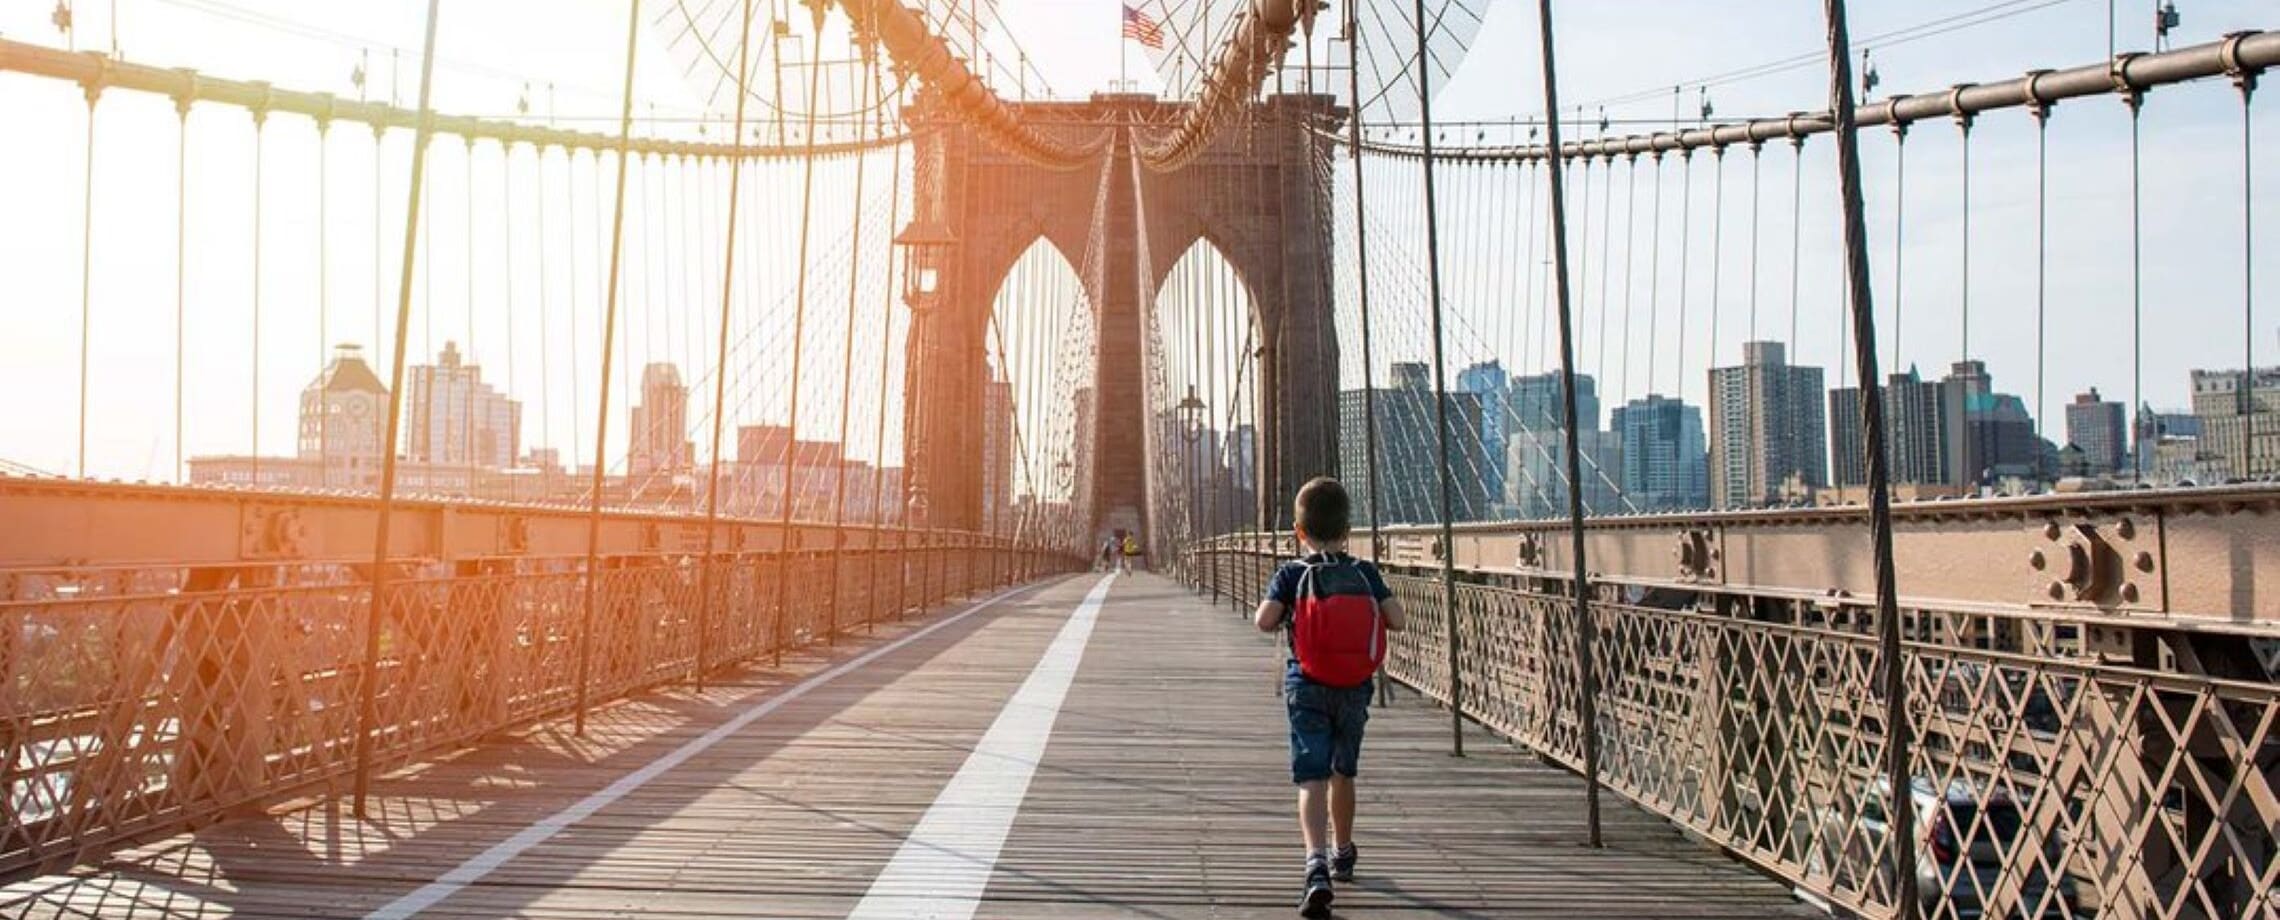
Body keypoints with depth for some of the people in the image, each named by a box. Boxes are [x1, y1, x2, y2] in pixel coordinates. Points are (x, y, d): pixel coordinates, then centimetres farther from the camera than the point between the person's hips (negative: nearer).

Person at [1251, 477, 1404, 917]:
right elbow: (1396, 619, -7)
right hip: (1354, 689, 3)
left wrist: (1283, 617, 6)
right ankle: (1343, 854, 40)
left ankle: (1317, 865, -28)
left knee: (1312, 779, -8)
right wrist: (1365, 613, 12)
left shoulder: (1292, 574, -5)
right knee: (1343, 773, 22)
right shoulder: (1366, 573, 0)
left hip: (1306, 687, -3)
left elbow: (1264, 620, -16)